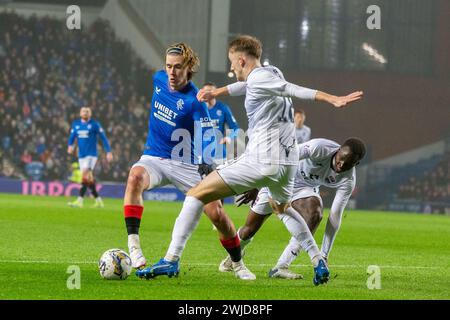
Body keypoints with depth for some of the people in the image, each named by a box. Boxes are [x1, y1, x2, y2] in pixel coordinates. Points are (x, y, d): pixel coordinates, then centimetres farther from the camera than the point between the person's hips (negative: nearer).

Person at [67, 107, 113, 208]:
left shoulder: (95, 124, -3)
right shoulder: (75, 124, 11)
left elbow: (103, 138, 0)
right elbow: (72, 138, 14)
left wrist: (109, 152, -4)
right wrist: (70, 146, -8)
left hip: (91, 155, -6)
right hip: (81, 155, 6)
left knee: (85, 176, -19)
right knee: (89, 179, 8)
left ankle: (79, 201, -24)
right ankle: (98, 201, 18)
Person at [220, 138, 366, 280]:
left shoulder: (348, 181, -23)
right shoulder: (319, 148, -36)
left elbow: (335, 216, -21)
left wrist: (324, 255, -22)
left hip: (304, 187, 2)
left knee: (314, 214, -30)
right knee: (250, 229, 3)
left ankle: (280, 267, -24)